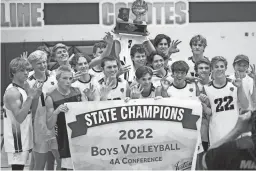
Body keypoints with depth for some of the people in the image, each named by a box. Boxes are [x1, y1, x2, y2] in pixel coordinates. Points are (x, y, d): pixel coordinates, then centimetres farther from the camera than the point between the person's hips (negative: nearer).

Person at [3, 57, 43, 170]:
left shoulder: (25, 87, 9)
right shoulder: (12, 92, -19)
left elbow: (28, 110, 15)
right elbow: (19, 117, -27)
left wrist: (35, 95, -1)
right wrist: (31, 96, -31)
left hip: (24, 138, 9)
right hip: (16, 140, -9)